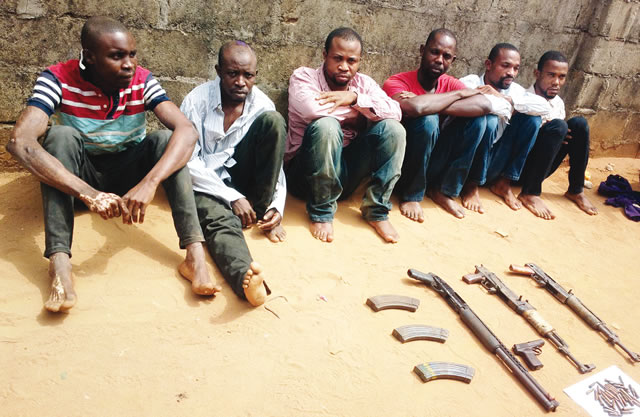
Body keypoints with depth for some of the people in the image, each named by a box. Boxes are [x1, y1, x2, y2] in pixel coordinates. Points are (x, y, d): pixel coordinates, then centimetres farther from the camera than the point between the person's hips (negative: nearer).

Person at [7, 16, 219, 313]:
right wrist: (88, 194, -46)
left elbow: (187, 130, -30)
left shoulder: (142, 81, -17)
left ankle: (195, 252, -37)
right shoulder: (58, 80, -20)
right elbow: (19, 142, -34)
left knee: (165, 139, -26)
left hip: (128, 172, 1)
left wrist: (149, 183, -46)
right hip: (79, 175, -1)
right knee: (61, 135, -30)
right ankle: (59, 261, -38)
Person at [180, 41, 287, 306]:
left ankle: (262, 211, -16)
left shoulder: (262, 104, -4)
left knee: (273, 121, -18)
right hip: (205, 182, -3)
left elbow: (276, 161, -2)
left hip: (240, 174, 3)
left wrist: (277, 206, -17)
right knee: (221, 221, -36)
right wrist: (232, 197, -23)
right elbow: (189, 162, -15)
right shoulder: (196, 101, -12)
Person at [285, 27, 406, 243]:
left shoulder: (363, 83, 7)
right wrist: (356, 111, -12)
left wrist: (355, 98, -19)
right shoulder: (303, 76, -4)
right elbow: (312, 110, -27)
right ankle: (321, 213, -18)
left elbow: (395, 112, -9)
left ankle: (376, 210, -9)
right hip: (305, 173, -4)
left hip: (345, 172, 4)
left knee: (392, 128, -14)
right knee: (326, 125, -33)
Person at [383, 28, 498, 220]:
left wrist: (430, 104, -29)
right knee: (427, 118, -31)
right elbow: (415, 107, -39)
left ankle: (443, 191, -2)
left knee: (477, 118, -12)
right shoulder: (396, 82, -14)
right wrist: (458, 94, -21)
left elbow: (485, 105, -19)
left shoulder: (450, 83, 1)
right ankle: (411, 196, -13)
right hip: (401, 166, -5)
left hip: (432, 165, 5)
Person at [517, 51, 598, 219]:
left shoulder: (558, 103, 6)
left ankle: (575, 190, -1)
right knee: (557, 125, -26)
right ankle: (529, 193, -23)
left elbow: (564, 136, 14)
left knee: (578, 123, -9)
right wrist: (543, 133, -26)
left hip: (542, 167, 6)